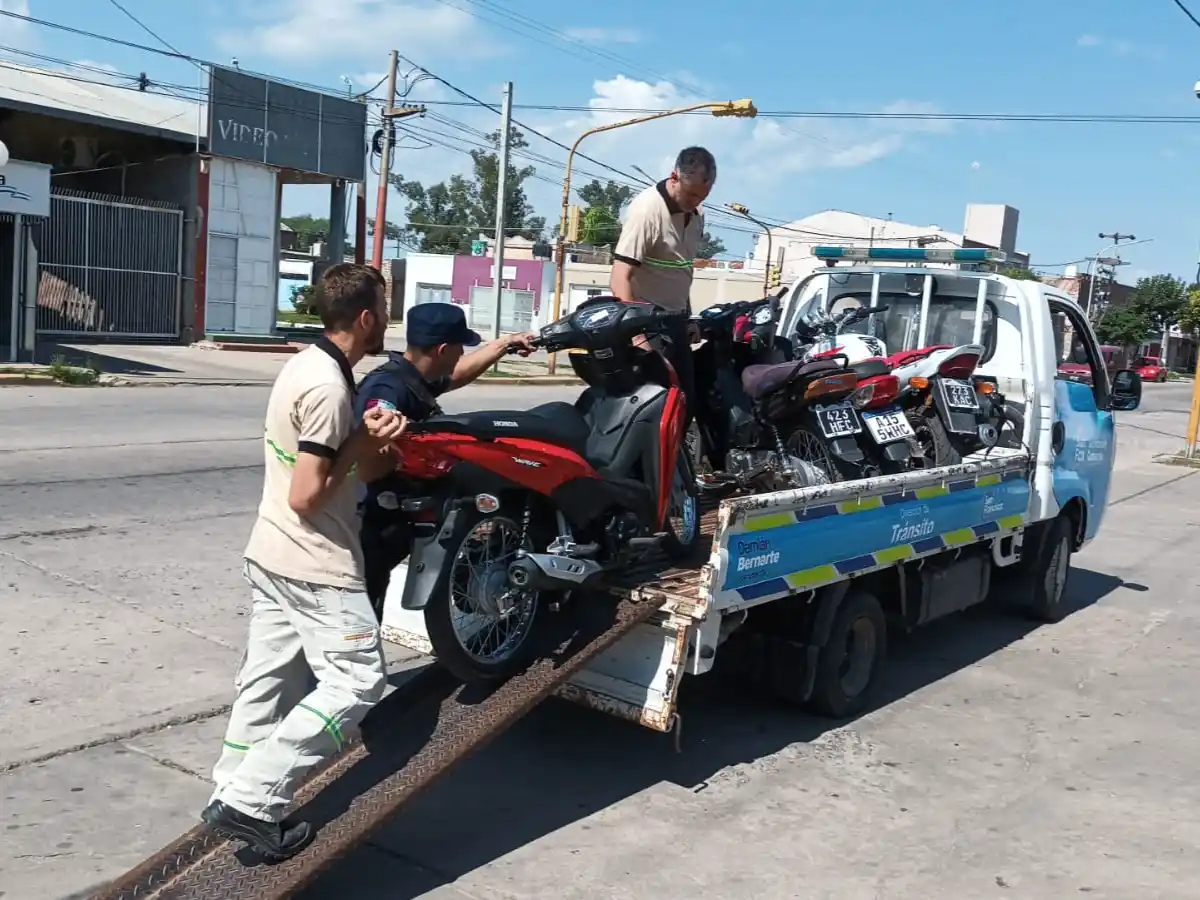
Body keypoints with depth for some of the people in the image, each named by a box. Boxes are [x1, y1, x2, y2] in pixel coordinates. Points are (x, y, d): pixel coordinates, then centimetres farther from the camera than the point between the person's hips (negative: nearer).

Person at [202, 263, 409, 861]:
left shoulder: (304, 364, 9)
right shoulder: (330, 388, -21)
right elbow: (307, 497, -22)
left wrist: (373, 442, -3)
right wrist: (362, 443, -14)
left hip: (271, 555, 10)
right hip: (317, 566, -10)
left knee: (268, 680, 17)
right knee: (357, 681, -3)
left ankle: (232, 795, 27)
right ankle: (253, 802, -2)